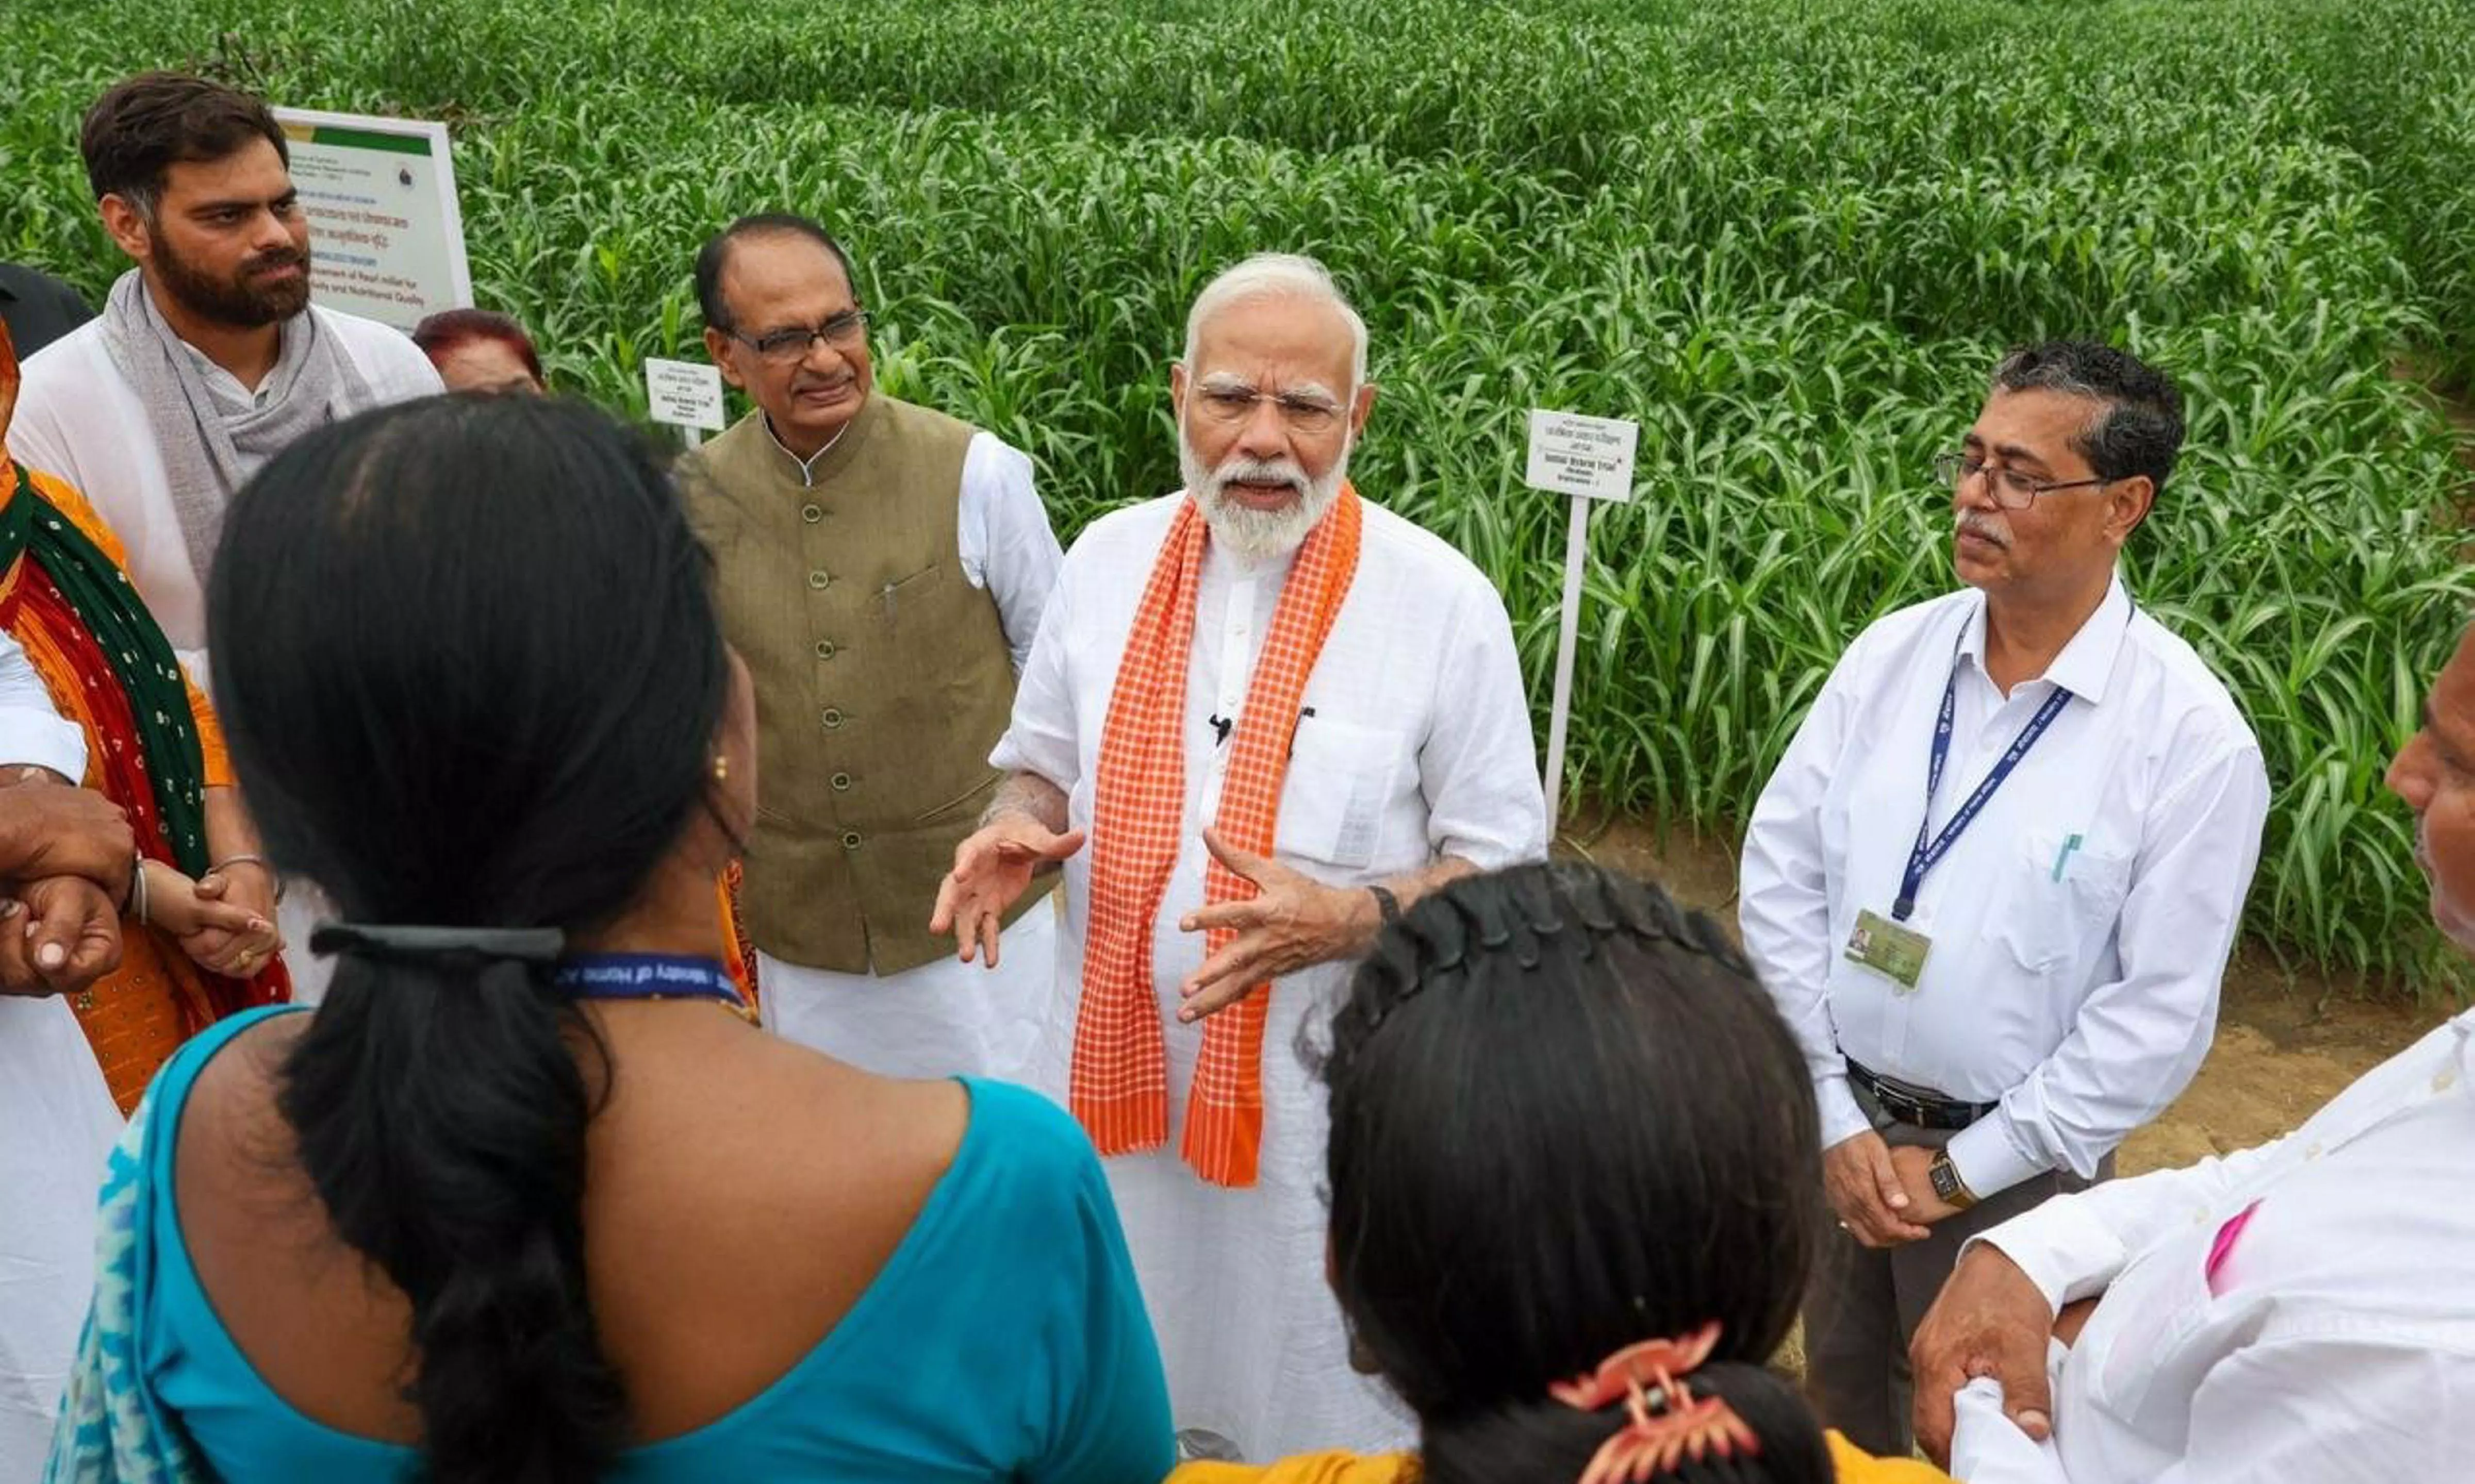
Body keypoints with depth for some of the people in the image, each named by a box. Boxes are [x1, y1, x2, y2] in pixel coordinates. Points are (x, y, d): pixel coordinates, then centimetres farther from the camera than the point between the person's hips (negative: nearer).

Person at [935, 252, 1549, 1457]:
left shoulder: (1443, 602, -13)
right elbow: (1043, 760, 11)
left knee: (1316, 1410, 18)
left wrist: (1346, 919, -25)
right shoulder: (1106, 558, -1)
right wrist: (1018, 829, -12)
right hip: (1112, 1070, 4)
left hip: (1326, 1096, -3)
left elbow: (1505, 863, -8)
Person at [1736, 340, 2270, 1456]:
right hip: (1834, 1117, 4)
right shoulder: (1890, 654, -6)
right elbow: (1780, 875, -4)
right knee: (1834, 1410, 22)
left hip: (2007, 1160, -3)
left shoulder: (2192, 736, -16)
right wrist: (1835, 1114, -8)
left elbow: (2160, 1012, -15)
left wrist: (1962, 1172, -12)